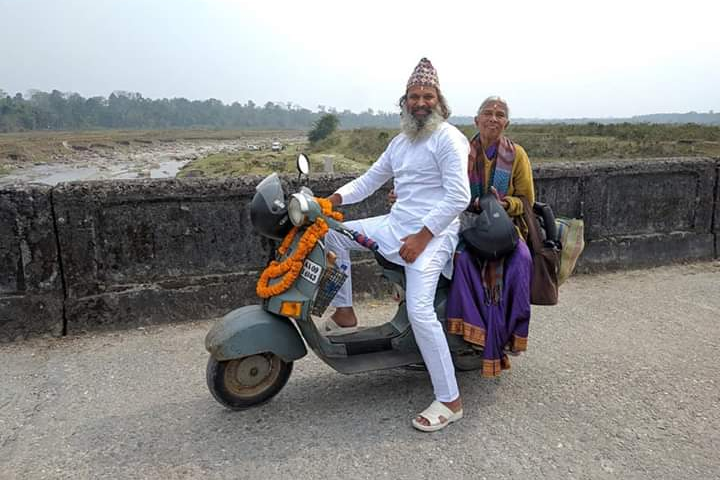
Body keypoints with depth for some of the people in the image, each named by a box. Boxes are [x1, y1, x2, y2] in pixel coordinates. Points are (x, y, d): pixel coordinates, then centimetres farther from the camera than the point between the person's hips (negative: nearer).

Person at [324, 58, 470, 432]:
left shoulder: (449, 138, -9)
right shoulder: (401, 141, 18)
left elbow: (459, 197, -17)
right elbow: (371, 179, 21)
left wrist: (422, 236, -22)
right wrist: (336, 197, 4)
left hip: (432, 234, -8)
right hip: (395, 225, 9)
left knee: (419, 310, -23)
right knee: (332, 233, 9)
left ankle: (449, 400, -10)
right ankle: (344, 313, 17)